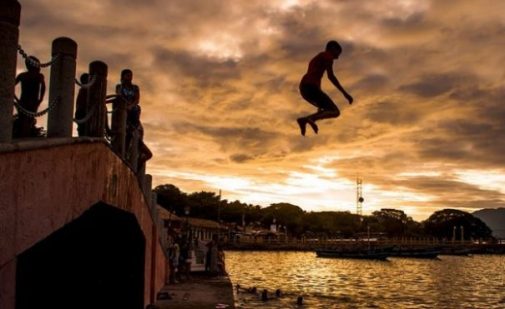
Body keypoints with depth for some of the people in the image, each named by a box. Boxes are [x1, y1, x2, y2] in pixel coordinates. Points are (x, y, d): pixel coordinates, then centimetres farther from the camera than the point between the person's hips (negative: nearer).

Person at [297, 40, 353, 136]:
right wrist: (345, 93, -8)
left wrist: (320, 103, 32)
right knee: (335, 112, -7)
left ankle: (305, 120, 2)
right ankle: (309, 118, -30)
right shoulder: (327, 55, 4)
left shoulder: (316, 59, 32)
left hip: (304, 88, 9)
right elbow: (331, 76, -9)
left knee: (329, 109, 23)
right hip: (311, 87, -9)